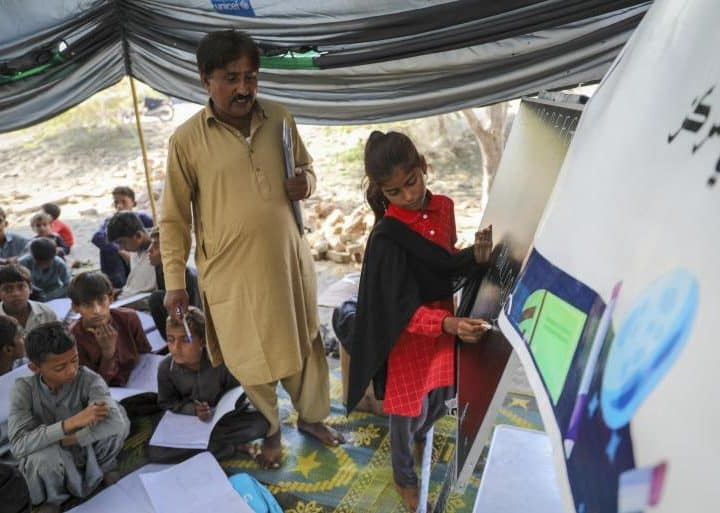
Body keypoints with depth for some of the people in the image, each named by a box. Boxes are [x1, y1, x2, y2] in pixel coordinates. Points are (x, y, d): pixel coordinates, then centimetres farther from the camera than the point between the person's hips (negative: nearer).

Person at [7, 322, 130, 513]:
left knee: (120, 422, -28)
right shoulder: (24, 389, -20)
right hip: (49, 461, 0)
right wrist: (70, 423, -40)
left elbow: (115, 422, -37)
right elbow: (18, 445, -31)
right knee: (45, 455, -35)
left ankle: (105, 467, 6)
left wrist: (67, 440, -30)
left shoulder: (88, 379, -22)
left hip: (87, 448, 0)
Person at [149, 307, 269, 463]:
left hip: (226, 415, -2)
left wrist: (214, 412, -27)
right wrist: (193, 410, -22)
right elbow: (167, 403, -5)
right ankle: (232, 446, -20)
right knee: (155, 452, -24)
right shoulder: (165, 368, -17)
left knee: (261, 421, -27)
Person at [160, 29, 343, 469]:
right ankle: (269, 431, 38)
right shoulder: (187, 139, -9)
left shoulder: (280, 118, -1)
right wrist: (175, 280, -6)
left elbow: (306, 165, 14)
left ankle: (312, 416, 42)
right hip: (231, 270, -3)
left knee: (305, 342, 18)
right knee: (251, 356, 13)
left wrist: (306, 182, -10)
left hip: (289, 259, 3)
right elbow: (174, 218, -4)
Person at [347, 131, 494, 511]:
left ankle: (420, 438, 58)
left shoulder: (443, 207, -5)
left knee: (440, 401, 24)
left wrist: (475, 257, -11)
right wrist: (448, 324, -37)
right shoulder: (387, 237, -25)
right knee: (408, 412, 13)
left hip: (445, 320, 6)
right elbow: (402, 310, -23)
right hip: (408, 334, -6)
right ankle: (404, 476, 42)